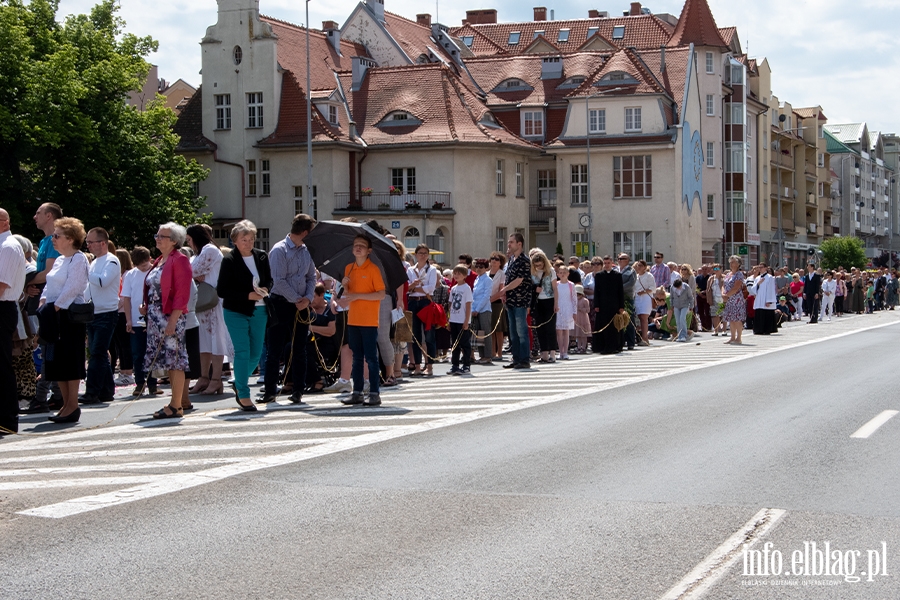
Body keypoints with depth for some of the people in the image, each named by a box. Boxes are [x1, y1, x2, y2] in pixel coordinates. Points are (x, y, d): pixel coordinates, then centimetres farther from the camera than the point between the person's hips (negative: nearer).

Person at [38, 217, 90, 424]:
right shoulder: (59, 260, 17)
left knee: (70, 359, -6)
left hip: (69, 315, -9)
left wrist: (56, 306, -17)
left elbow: (72, 287, -18)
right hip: (55, 317, 9)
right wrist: (43, 302, 3)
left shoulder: (78, 259, -10)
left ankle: (73, 405, -2)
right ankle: (67, 404, 14)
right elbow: (49, 285, 20)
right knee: (56, 359, 9)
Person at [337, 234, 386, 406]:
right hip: (353, 319, 6)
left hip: (369, 321, -6)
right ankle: (357, 393, 15)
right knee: (357, 358, 10)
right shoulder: (349, 269, 11)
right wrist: (345, 286, -4)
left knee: (371, 358, -4)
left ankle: (374, 394, -1)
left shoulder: (373, 269, -8)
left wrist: (357, 295, -18)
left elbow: (381, 294, -13)